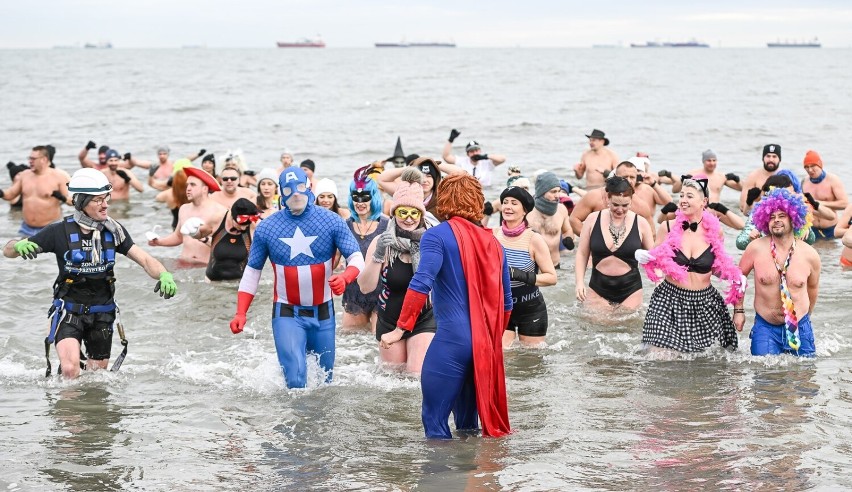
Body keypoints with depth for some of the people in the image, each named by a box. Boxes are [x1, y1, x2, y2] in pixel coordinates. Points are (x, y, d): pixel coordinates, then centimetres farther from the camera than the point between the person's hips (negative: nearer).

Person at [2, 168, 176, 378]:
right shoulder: (59, 232, -11)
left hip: (102, 313, 4)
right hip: (69, 312, -3)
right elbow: (7, 251, -7)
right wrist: (20, 245, -32)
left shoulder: (113, 231, -2)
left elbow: (144, 259, -5)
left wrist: (164, 275, -27)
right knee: (71, 371, -24)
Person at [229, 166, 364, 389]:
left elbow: (356, 258, -6)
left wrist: (344, 278, -30)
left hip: (323, 313, 2)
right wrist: (240, 313, -6)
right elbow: (252, 271, 4)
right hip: (287, 314, -2)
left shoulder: (331, 221, -5)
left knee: (324, 380, 13)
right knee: (296, 381, -18)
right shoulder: (266, 228, -4)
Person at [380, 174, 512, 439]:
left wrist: (400, 329, -17)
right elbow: (506, 302, 19)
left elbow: (422, 282, -18)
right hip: (487, 347, 7)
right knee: (468, 422, 18)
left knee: (434, 418, -4)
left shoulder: (437, 235, -4)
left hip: (452, 338, -7)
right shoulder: (493, 243, 16)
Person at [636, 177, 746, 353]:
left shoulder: (714, 232, -1)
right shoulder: (667, 228, -3)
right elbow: (656, 266, 7)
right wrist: (642, 257, -13)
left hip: (704, 304, 1)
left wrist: (735, 277, -4)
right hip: (670, 300, -1)